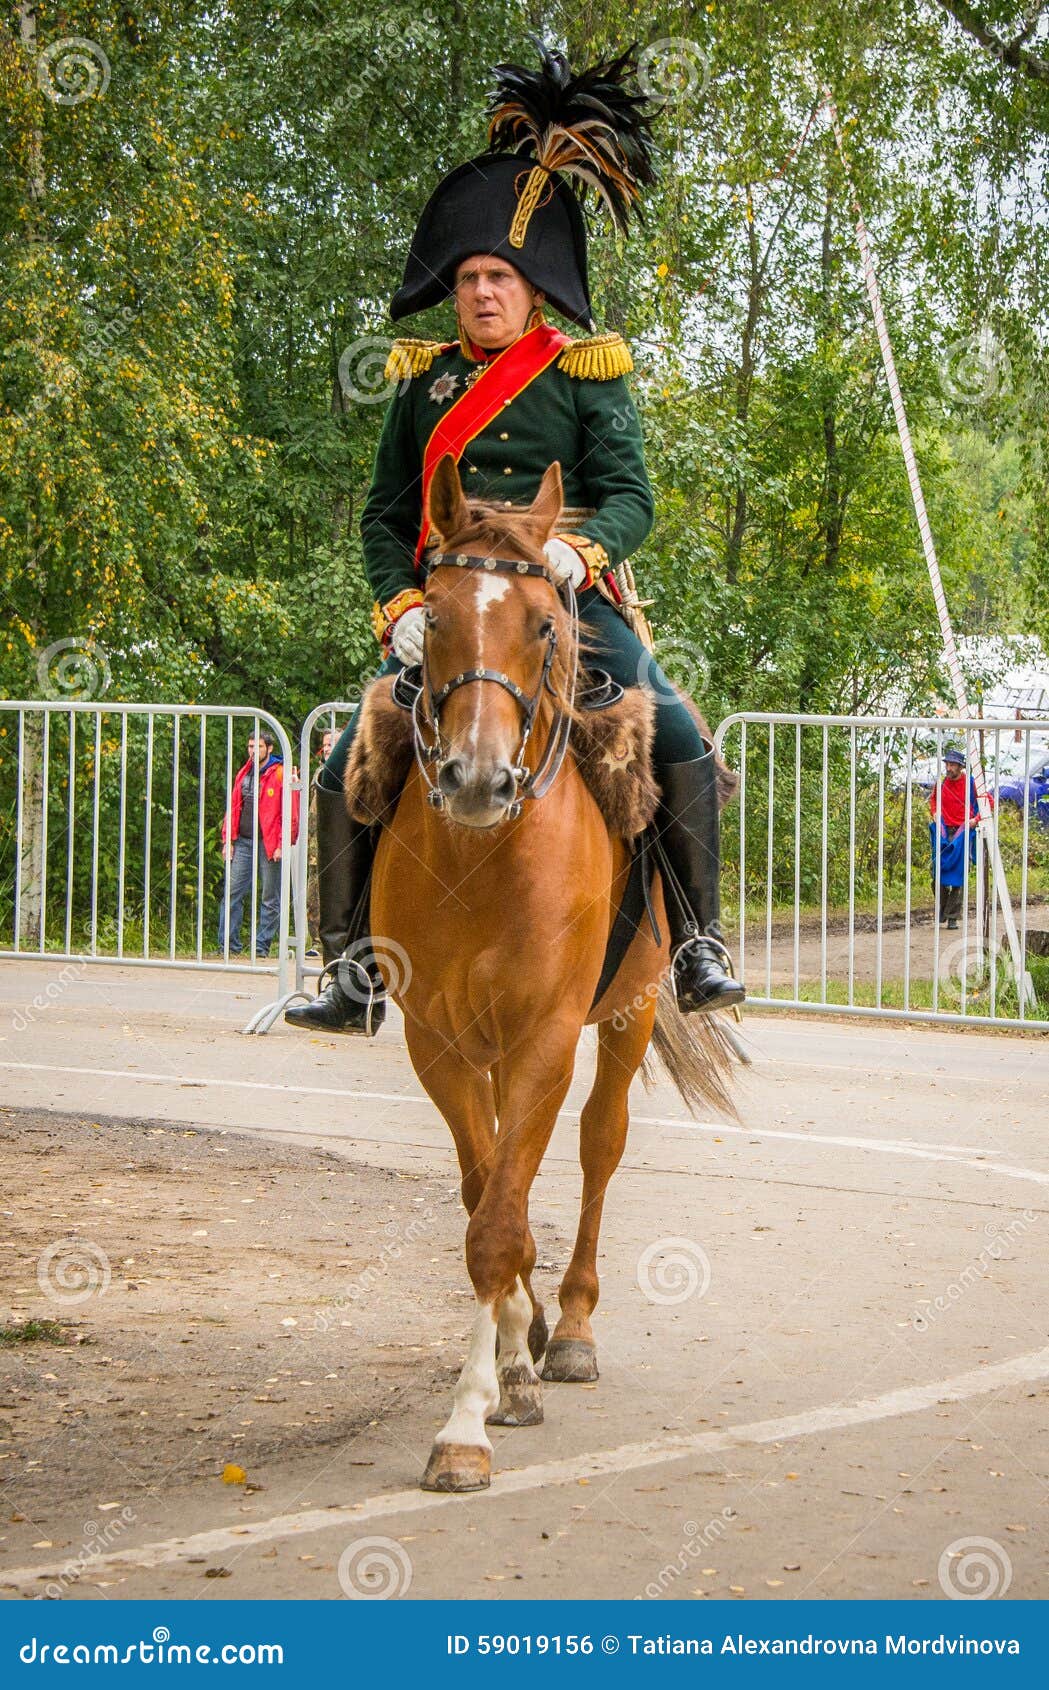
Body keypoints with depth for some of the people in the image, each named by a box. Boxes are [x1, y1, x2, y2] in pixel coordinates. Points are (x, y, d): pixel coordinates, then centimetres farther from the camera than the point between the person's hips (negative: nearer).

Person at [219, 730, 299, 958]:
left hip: (269, 844, -6)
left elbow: (291, 813, -7)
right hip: (243, 842, 6)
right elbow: (233, 808, 19)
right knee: (232, 892, 0)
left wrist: (282, 845, -12)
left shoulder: (281, 775, -4)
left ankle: (262, 946, 6)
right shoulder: (243, 774, 16)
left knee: (270, 898, 1)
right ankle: (228, 944, 3)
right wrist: (228, 840, 10)